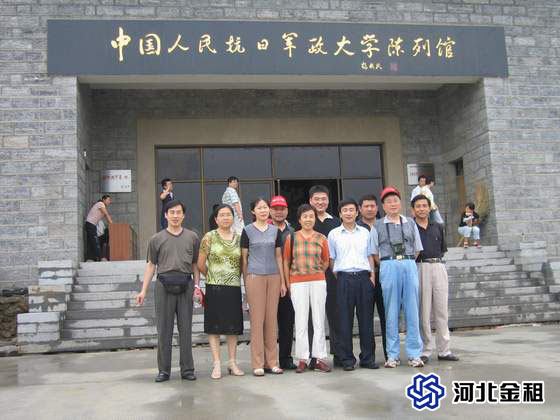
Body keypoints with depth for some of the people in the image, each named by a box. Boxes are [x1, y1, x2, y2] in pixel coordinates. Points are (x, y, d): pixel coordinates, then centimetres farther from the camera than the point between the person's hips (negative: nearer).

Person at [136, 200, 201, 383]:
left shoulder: (192, 237, 12)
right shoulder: (156, 239, 10)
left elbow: (195, 264, 13)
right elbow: (151, 265, 10)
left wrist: (197, 285, 2)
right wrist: (143, 290, 4)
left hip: (186, 285, 0)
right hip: (164, 285, 0)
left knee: (186, 329, 3)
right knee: (164, 330, 3)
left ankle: (187, 369, 11)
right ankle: (164, 370, 11)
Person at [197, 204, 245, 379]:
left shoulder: (238, 238, 7)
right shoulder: (209, 237, -2)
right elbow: (200, 264, 1)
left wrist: (237, 276, 5)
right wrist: (212, 276, 9)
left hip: (234, 287, 3)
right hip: (215, 288, -3)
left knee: (233, 326, 8)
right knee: (214, 326, 1)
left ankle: (232, 362, 18)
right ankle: (217, 364, 8)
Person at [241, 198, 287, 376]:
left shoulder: (275, 230, 11)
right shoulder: (247, 230, 2)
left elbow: (278, 256, 13)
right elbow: (244, 258, 3)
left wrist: (283, 281, 9)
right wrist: (245, 281, 0)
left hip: (274, 277, 3)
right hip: (255, 276, -3)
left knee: (272, 319, 5)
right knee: (257, 319, -3)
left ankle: (271, 362, 12)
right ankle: (258, 364, 3)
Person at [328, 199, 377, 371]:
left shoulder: (365, 232, 13)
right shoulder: (334, 234, 8)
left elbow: (370, 256, 15)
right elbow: (331, 259, 8)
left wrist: (372, 276, 5)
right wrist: (337, 278, -1)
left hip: (364, 277, 2)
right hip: (344, 278, -1)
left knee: (366, 318, 3)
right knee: (345, 320, -1)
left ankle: (368, 358, 11)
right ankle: (347, 359, 6)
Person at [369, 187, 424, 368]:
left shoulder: (410, 223, 15)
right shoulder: (377, 226, 8)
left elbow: (417, 249, 17)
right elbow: (374, 253, 8)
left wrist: (407, 262, 8)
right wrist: (388, 266, 3)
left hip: (409, 266, 2)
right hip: (388, 266, -2)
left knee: (412, 311, 1)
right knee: (391, 313, 1)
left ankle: (414, 354, 7)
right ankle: (393, 355, 7)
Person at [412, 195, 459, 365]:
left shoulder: (437, 227, 17)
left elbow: (443, 249, 19)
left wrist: (436, 258, 7)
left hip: (439, 267, 4)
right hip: (420, 268, -4)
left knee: (441, 310, 6)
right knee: (423, 312, -2)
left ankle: (444, 350, 13)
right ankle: (425, 350, 5)